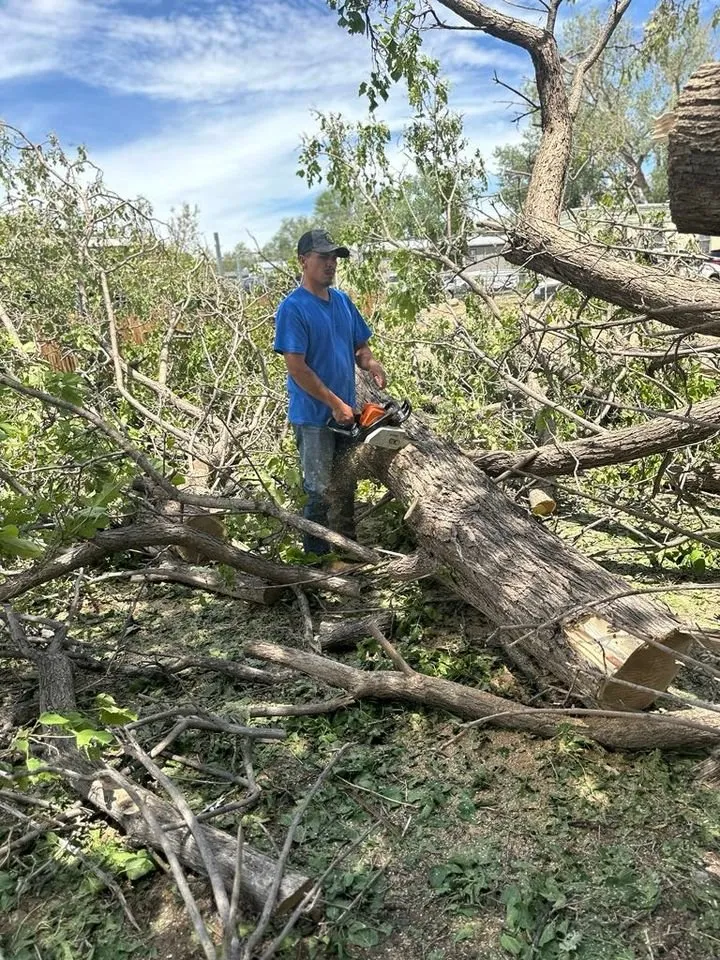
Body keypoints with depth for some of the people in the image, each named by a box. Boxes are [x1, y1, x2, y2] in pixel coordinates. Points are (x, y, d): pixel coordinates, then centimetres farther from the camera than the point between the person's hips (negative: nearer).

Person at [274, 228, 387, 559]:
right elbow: (297, 368, -20)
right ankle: (317, 559, 17)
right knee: (321, 494, 1)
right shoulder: (293, 308, -16)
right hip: (314, 417, -7)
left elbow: (360, 346, 15)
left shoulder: (342, 301, 7)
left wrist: (370, 363, -9)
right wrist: (335, 404, -19)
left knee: (346, 489, 18)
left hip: (346, 414, 8)